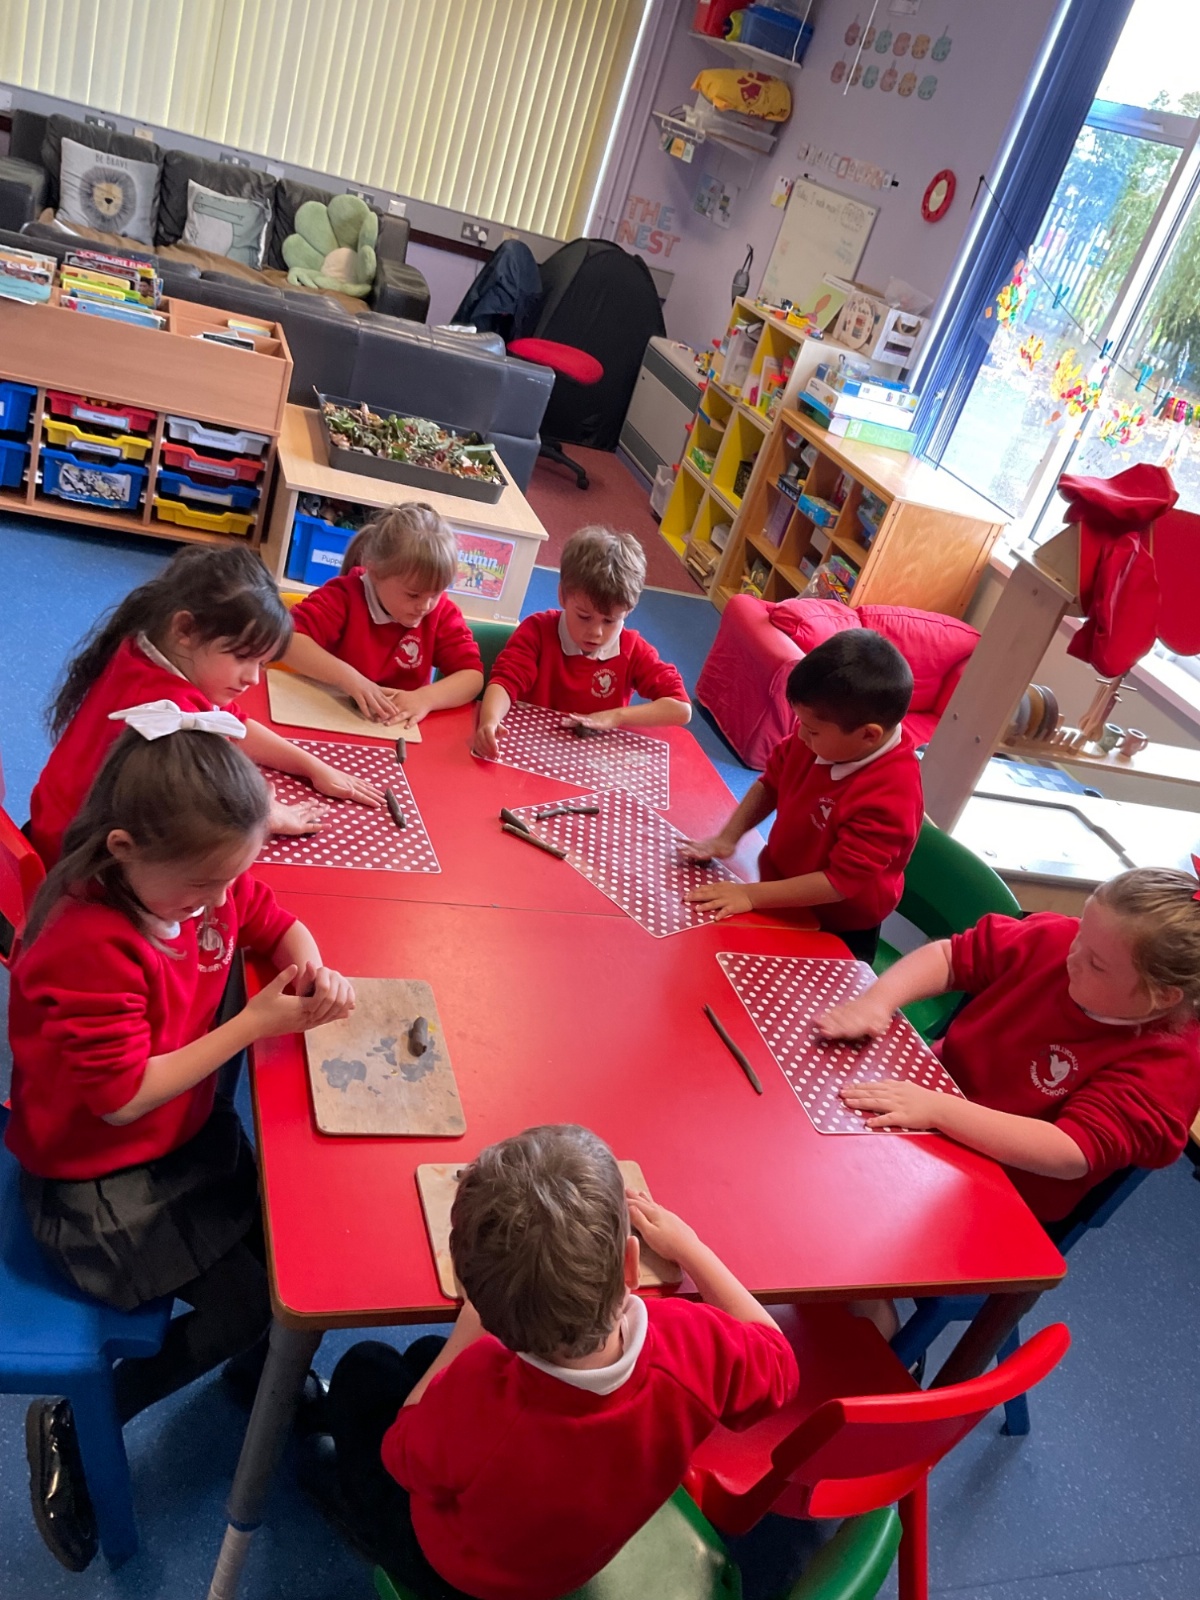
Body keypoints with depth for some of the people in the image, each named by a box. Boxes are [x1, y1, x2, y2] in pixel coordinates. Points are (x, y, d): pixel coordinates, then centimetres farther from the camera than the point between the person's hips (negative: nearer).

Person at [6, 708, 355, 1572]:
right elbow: (123, 1096, -28)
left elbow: (278, 923, 6)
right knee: (252, 1298, -7)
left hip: (190, 1131, 7)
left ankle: (262, 1364, 33)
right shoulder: (88, 949, -32)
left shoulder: (204, 878, -11)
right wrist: (254, 1024, -28)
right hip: (99, 1185, -7)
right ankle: (75, 1428, 12)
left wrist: (314, 971, -17)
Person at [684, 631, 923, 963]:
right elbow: (771, 783, 1)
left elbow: (841, 882, -32)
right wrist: (727, 836, -10)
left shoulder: (889, 799, -35)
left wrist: (752, 895, -31)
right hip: (782, 890, 6)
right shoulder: (822, 736, -15)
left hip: (836, 931, -6)